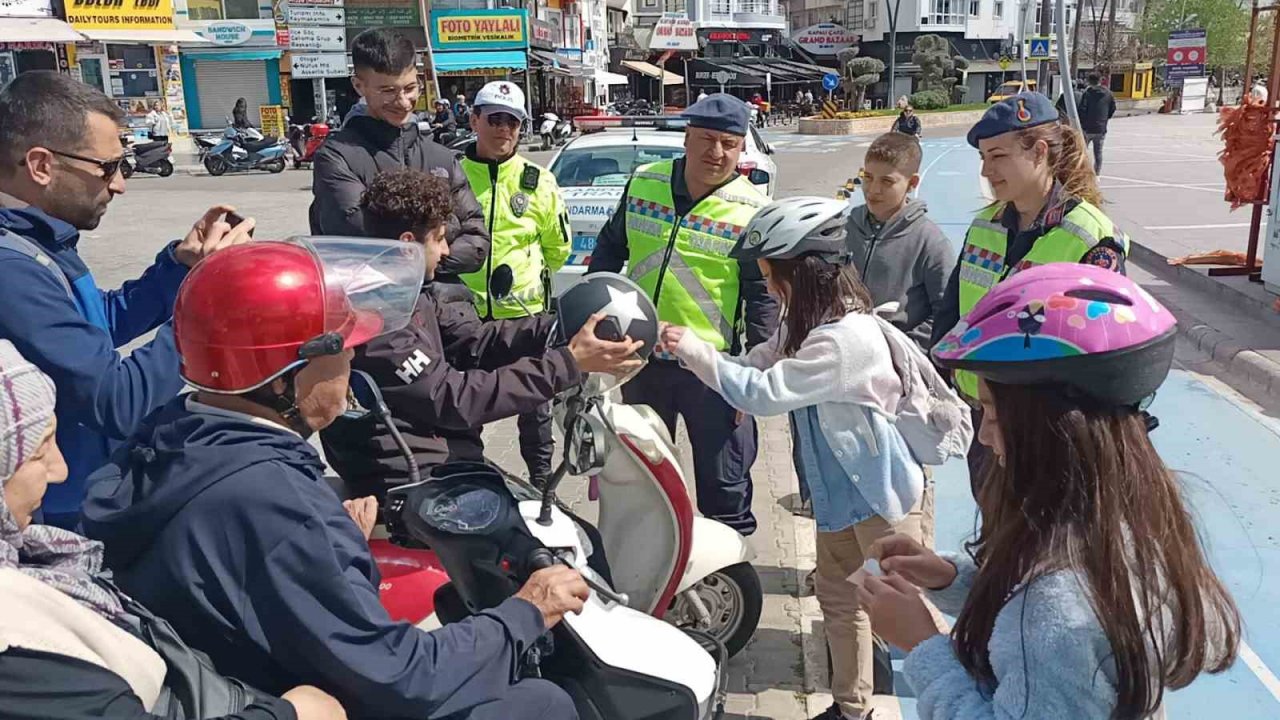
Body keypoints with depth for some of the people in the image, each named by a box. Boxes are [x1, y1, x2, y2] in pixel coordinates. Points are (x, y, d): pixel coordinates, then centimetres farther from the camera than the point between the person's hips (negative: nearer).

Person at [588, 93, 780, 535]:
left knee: (724, 480, 7)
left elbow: (763, 296, -7)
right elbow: (611, 247, 13)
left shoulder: (752, 211, -10)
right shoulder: (643, 183, 0)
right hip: (641, 355, 4)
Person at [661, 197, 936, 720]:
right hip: (840, 489, 10)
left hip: (879, 491, -10)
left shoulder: (846, 336, -29)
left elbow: (764, 392, -30)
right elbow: (754, 367, 3)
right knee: (837, 597, 19)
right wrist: (689, 350, -10)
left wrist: (696, 351, -22)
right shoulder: (809, 322, 3)